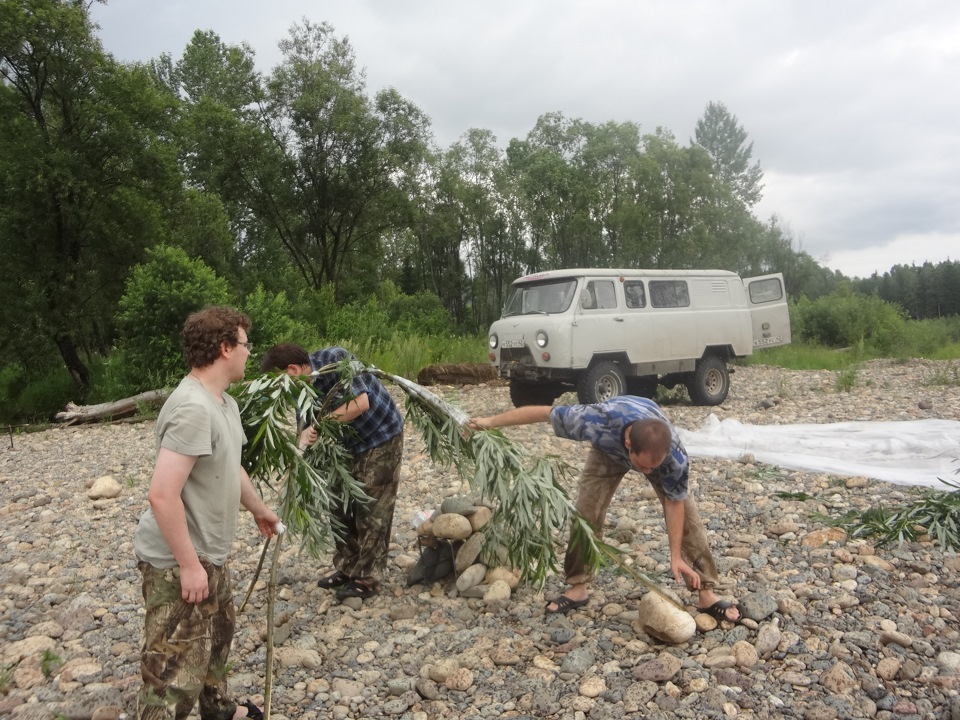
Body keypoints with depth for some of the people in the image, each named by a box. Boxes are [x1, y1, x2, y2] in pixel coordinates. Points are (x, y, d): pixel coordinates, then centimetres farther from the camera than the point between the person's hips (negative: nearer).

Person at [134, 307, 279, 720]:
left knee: (219, 631, 28)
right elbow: (162, 495, -31)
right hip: (179, 562, -11)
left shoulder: (223, 403, 7)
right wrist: (189, 564, -25)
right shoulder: (193, 408, -27)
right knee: (176, 672, -3)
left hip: (208, 554, 11)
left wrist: (260, 511, 33)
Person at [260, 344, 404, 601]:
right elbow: (307, 425, -2)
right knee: (342, 505, 12)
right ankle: (347, 568, 27)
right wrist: (304, 438, -24)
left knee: (371, 511, -2)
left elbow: (361, 403, -33)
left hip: (381, 437, -8)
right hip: (350, 444, 8)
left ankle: (366, 579, 9)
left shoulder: (334, 359, -26)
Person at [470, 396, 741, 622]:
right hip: (608, 449, 0)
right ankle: (578, 588, 7)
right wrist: (491, 422, -27)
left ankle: (706, 594, 1)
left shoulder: (675, 455, -43)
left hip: (658, 448, 0)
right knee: (586, 515, -8)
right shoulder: (596, 422, -49)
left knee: (687, 514, -10)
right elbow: (544, 412, -34)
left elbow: (674, 503, -24)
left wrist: (676, 556, -21)